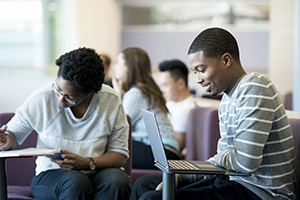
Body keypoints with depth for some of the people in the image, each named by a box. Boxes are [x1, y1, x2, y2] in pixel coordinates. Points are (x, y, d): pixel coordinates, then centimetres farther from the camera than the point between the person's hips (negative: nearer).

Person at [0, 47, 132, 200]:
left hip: (98, 172, 1)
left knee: (116, 180, -34)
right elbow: (14, 133, 7)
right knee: (75, 182, -36)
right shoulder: (41, 99, -7)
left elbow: (120, 155, -5)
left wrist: (88, 163, -23)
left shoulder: (111, 101, -8)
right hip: (50, 175, 0)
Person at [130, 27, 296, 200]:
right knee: (144, 185, 13)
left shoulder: (254, 88, -17)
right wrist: (181, 177, 3)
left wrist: (216, 159, -6)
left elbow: (245, 162, -26)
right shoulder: (228, 98, 15)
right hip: (235, 181, 10)